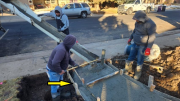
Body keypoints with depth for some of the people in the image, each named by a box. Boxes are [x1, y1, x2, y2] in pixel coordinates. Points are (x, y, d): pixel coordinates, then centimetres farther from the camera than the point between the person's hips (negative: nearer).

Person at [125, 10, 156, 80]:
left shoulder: (150, 24, -23)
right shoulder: (138, 22, 0)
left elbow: (152, 37, -23)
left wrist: (148, 48, -27)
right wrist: (130, 38, 19)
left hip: (143, 45, -6)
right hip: (135, 43, 7)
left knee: (139, 60, 4)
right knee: (131, 57, 11)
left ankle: (138, 73, 27)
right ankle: (128, 69, 31)